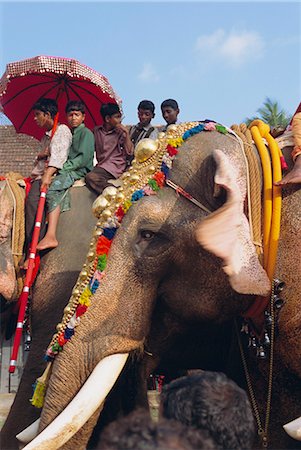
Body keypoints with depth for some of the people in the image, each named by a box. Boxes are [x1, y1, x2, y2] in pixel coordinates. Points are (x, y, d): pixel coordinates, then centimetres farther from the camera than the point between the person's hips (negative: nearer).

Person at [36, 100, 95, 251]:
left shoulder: (86, 133, 1)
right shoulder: (68, 134, 25)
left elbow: (83, 158, -10)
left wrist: (63, 167, -14)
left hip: (80, 171, -8)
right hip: (67, 171, 8)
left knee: (53, 190, -33)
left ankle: (51, 236, -44)